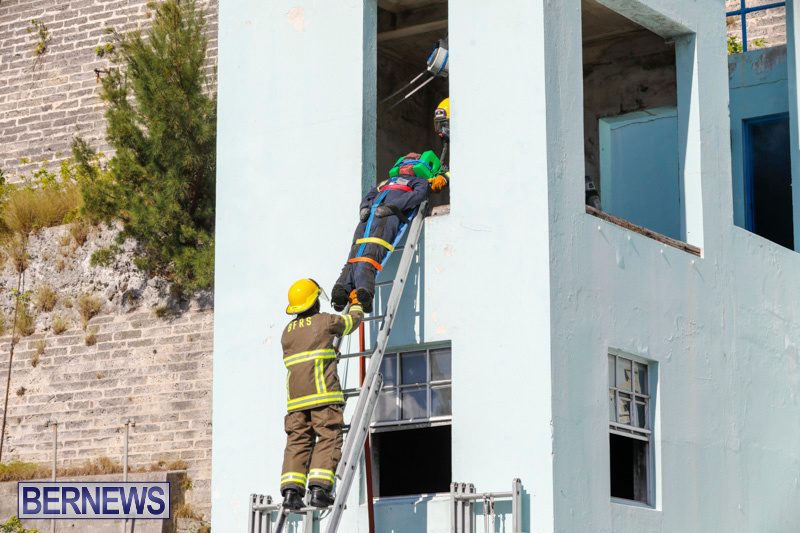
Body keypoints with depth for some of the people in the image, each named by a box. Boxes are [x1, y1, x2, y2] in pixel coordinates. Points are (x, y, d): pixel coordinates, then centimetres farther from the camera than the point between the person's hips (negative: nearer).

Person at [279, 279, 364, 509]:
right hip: (323, 393, -5)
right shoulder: (324, 321, 4)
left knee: (298, 442, 2)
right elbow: (353, 321, 21)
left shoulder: (287, 332, 20)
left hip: (296, 399, 5)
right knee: (328, 439, -6)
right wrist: (356, 305, 43)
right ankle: (319, 488, -19)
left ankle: (291, 490, -12)